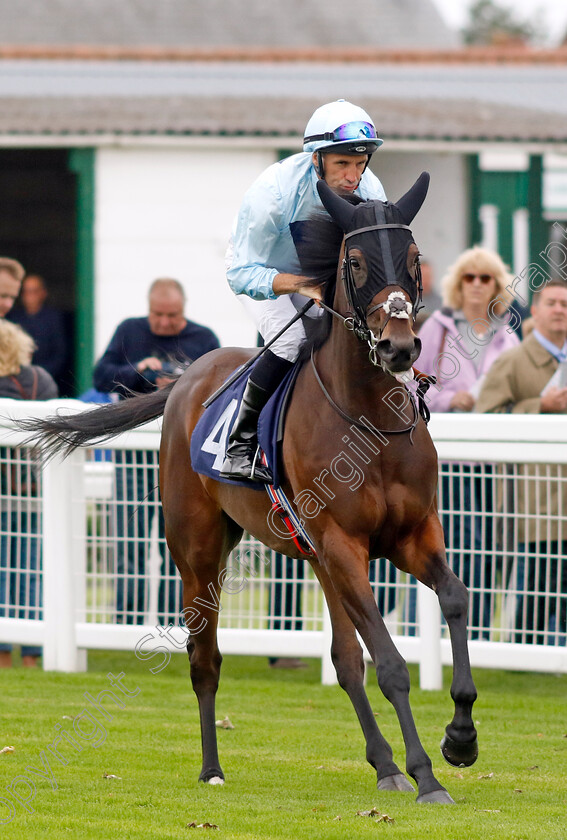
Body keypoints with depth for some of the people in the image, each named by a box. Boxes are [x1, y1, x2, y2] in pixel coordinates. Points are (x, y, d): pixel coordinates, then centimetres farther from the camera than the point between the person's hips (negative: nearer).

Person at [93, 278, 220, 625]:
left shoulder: (204, 339, 7)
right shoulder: (129, 332, 9)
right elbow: (100, 377, 1)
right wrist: (137, 370, -14)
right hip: (134, 453, 0)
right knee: (131, 541, -2)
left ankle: (174, 620, 7)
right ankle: (129, 620, 2)